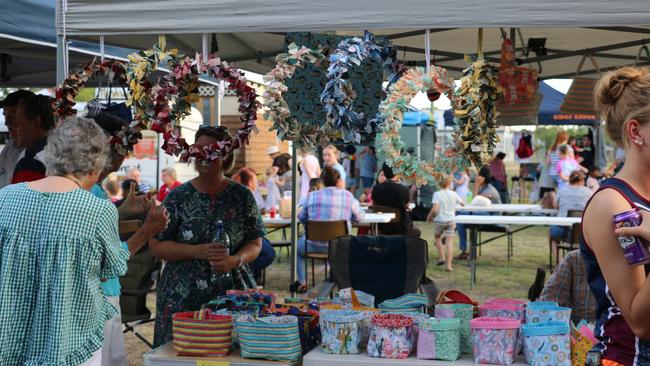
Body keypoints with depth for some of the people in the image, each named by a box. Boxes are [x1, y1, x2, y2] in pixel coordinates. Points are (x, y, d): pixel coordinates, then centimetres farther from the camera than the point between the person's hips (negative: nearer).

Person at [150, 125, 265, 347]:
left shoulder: (242, 196, 6)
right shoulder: (178, 197, 3)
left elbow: (255, 244, 6)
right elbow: (157, 246, -1)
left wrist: (235, 260, -14)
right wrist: (196, 251, -15)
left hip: (232, 293, 1)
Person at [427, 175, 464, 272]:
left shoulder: (437, 194, -10)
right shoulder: (454, 194, 0)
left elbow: (435, 209, -18)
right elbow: (463, 203, 14)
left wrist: (430, 216, -1)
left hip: (440, 220, -2)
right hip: (451, 220, 2)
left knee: (437, 237, 23)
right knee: (449, 242, 1)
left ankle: (442, 257, 10)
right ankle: (449, 265, -4)